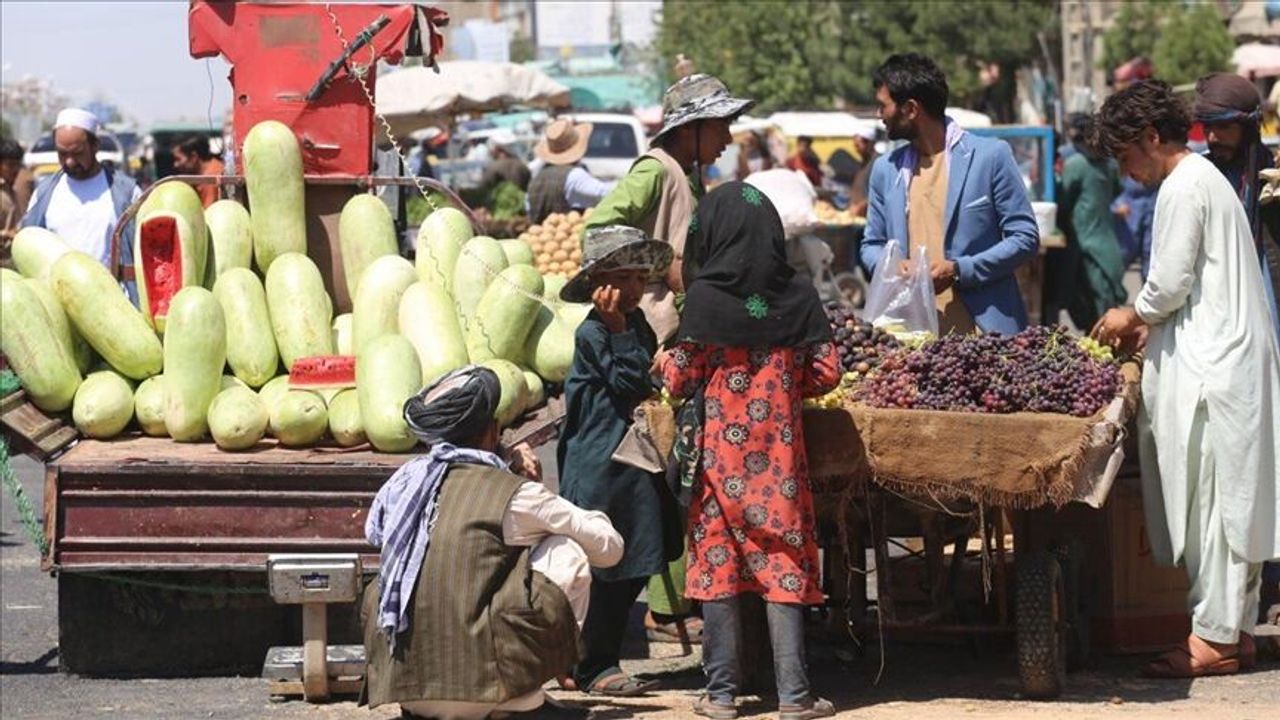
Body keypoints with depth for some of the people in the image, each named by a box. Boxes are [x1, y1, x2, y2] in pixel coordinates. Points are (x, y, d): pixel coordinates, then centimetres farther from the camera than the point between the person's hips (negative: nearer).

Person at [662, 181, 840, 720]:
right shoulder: (799, 296, -2)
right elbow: (827, 373, 0)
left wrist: (666, 365, 14)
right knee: (783, 564, 5)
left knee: (717, 563, 7)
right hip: (779, 453, 2)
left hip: (720, 453, -2)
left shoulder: (705, 297, -10)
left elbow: (679, 381, -7)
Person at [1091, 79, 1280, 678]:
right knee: (1231, 502, 11)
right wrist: (1148, 323, 17)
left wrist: (1133, 316, 2)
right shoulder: (1206, 179, 18)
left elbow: (1171, 284, -15)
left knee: (1211, 500, -7)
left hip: (1211, 368, -10)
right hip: (1232, 358, 10)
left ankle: (1216, 636, -4)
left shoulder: (1182, 189, -13)